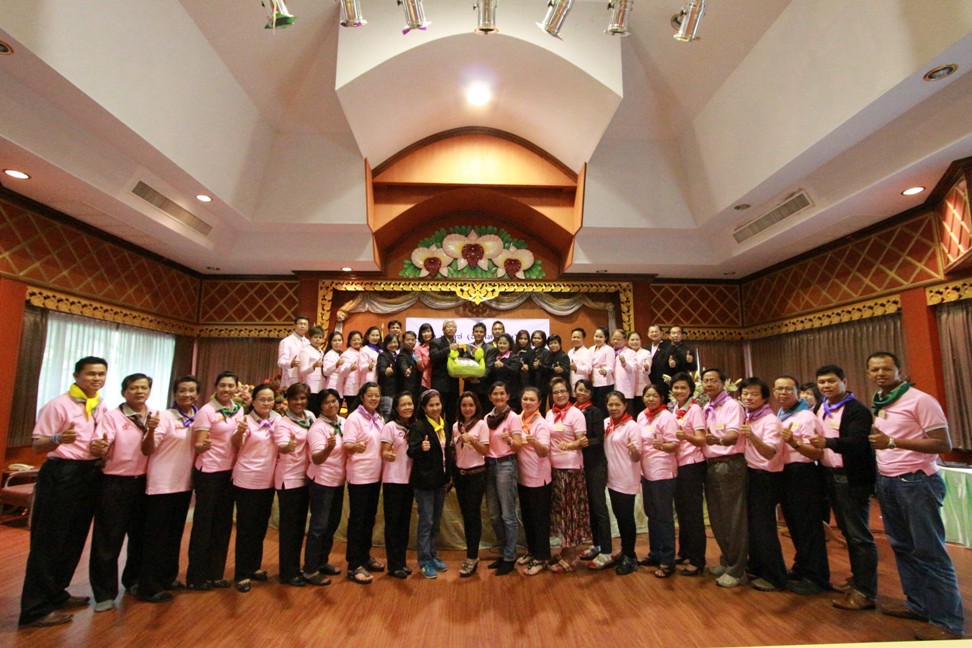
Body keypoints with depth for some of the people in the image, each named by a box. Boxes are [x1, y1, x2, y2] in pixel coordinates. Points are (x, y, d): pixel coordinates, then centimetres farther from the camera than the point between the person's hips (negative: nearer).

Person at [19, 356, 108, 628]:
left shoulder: (103, 408, 9)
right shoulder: (58, 405, -11)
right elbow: (37, 446, -13)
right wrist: (58, 439, -32)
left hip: (91, 475, 7)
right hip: (62, 474, -7)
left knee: (75, 539, 15)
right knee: (49, 540, 0)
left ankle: (56, 594, 29)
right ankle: (35, 607, 10)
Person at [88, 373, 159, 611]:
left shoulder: (154, 417, 4)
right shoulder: (112, 416, -7)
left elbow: (149, 451, -4)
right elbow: (100, 450, -18)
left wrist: (150, 430, -22)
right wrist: (98, 448, -41)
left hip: (143, 482, 4)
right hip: (114, 484, -4)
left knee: (140, 535, 13)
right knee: (108, 539, 1)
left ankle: (133, 580, 32)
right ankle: (105, 592, 15)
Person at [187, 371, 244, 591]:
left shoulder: (239, 410, 5)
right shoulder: (206, 410, -12)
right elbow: (198, 445, -16)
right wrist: (202, 446, -36)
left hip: (230, 471, 6)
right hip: (209, 471, -6)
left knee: (224, 522, 12)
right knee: (204, 521, 4)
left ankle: (215, 573, 24)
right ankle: (196, 576, 18)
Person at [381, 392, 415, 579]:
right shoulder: (390, 427, -10)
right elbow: (384, 453, -13)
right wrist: (389, 455, -34)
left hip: (409, 479, 5)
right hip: (393, 480, -5)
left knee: (405, 521, 12)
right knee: (393, 522, 2)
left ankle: (402, 561, 24)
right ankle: (394, 565, 13)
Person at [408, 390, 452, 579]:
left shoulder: (444, 425, 7)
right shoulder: (418, 426, -13)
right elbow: (411, 451, -21)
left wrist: (449, 477, 14)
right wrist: (422, 448, -43)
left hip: (440, 480, 7)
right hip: (424, 480, -6)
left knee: (436, 521, 16)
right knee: (426, 522, 0)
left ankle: (433, 555, 29)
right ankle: (424, 561, 13)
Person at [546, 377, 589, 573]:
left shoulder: (576, 413, -8)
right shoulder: (550, 414, 9)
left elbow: (582, 441, -12)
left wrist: (569, 445, -30)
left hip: (571, 467, -6)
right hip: (554, 466, 6)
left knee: (570, 509, 1)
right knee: (559, 509, 11)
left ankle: (570, 556, 13)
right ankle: (565, 550, 24)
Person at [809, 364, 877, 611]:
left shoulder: (857, 410, -13)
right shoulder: (820, 410, 10)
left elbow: (856, 443, -27)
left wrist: (827, 442, -41)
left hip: (852, 479, -7)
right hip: (830, 476, 7)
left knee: (859, 535, -2)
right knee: (847, 532, 17)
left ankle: (866, 593, 6)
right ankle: (857, 578, 31)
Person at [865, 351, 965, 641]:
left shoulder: (920, 400, -11)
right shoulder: (879, 405, 11)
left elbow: (944, 444, -15)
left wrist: (893, 442, -22)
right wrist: (876, 441, 1)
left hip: (916, 482, -7)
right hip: (886, 482, 7)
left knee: (929, 551, 0)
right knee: (903, 546, 13)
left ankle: (949, 622, 10)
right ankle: (918, 603, 26)